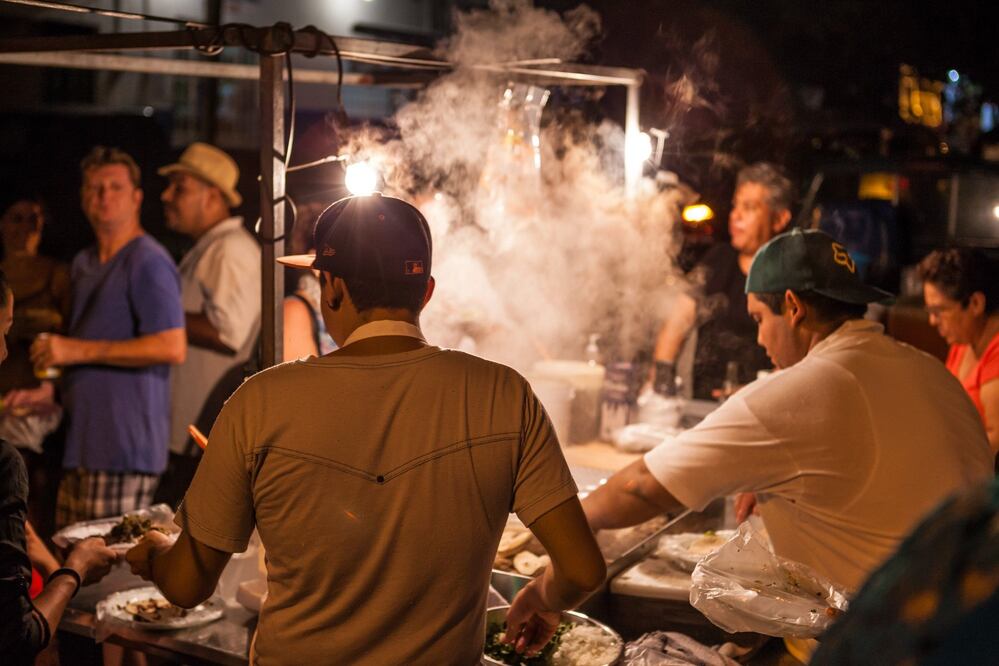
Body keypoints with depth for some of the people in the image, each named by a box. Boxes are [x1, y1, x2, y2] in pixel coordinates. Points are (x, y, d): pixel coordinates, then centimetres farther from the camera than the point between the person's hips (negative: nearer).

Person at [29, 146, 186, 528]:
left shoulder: (148, 261, -9)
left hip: (125, 450, -9)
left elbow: (172, 348, -19)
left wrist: (79, 351, -16)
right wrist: (50, 387, 14)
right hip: (80, 445, 9)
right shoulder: (83, 264, 19)